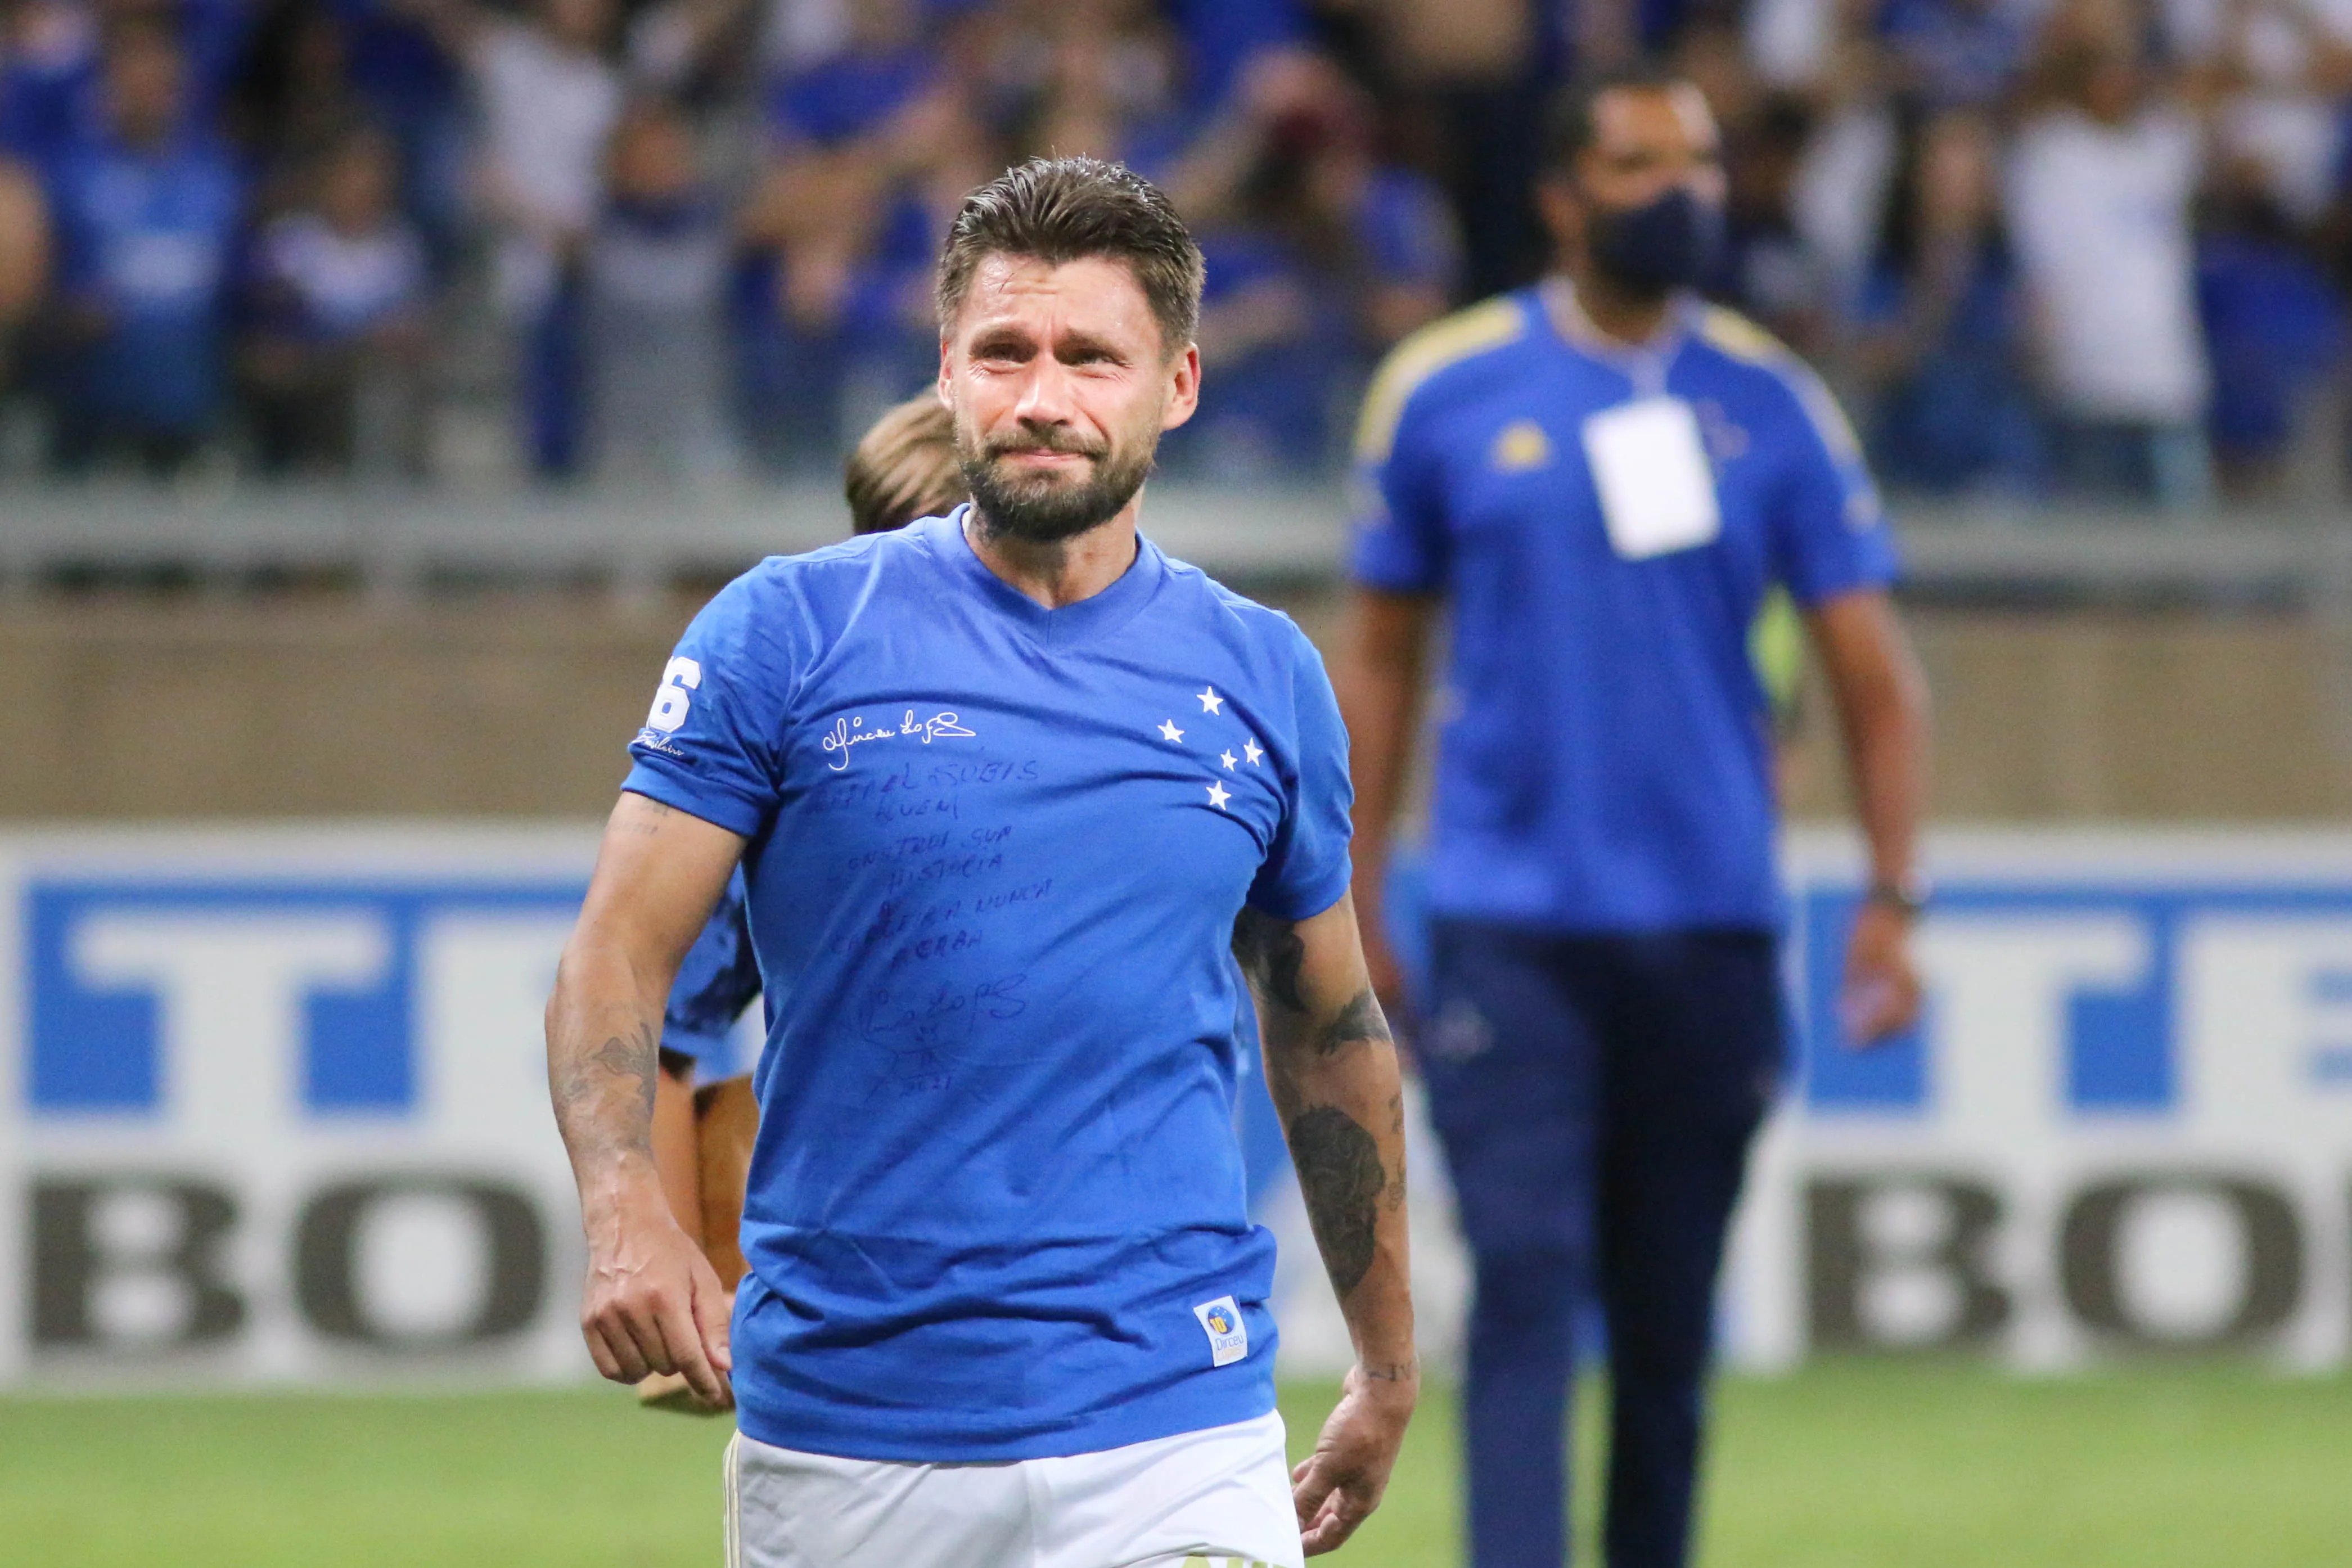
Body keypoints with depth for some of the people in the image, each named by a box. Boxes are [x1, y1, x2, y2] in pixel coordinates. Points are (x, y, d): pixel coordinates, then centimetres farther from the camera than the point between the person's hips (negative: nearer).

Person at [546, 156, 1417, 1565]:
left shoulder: (1264, 677, 9)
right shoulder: (788, 633, 1)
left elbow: (1327, 1028, 20)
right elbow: (618, 957, -2)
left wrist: (1389, 1364, 25)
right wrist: (625, 1210, -21)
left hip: (1170, 1442, 1)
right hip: (840, 1432, 0)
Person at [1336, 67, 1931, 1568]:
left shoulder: (1774, 402, 5)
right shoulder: (1445, 389, 3)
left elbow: (1872, 670, 5)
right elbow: (1381, 659, 10)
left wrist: (1892, 903, -5)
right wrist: (1352, 909, 6)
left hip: (1713, 930, 2)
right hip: (1511, 922, -2)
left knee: (1671, 1318, 8)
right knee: (1529, 1276, -14)